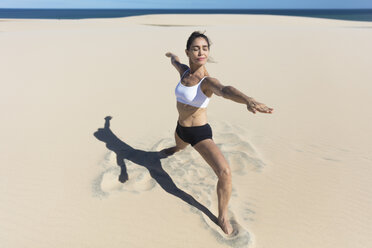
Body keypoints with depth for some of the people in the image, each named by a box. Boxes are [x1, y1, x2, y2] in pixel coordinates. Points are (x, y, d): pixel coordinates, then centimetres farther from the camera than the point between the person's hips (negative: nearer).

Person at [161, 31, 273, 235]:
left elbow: (225, 90, -47)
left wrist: (248, 100, -68)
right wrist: (171, 55, 45)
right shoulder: (184, 71, -5)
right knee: (179, 147, 40)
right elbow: (175, 61, 22)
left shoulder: (208, 81, -23)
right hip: (181, 129, 7)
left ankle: (223, 217, -1)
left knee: (224, 172, -24)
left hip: (200, 133, -6)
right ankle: (174, 150, 82)